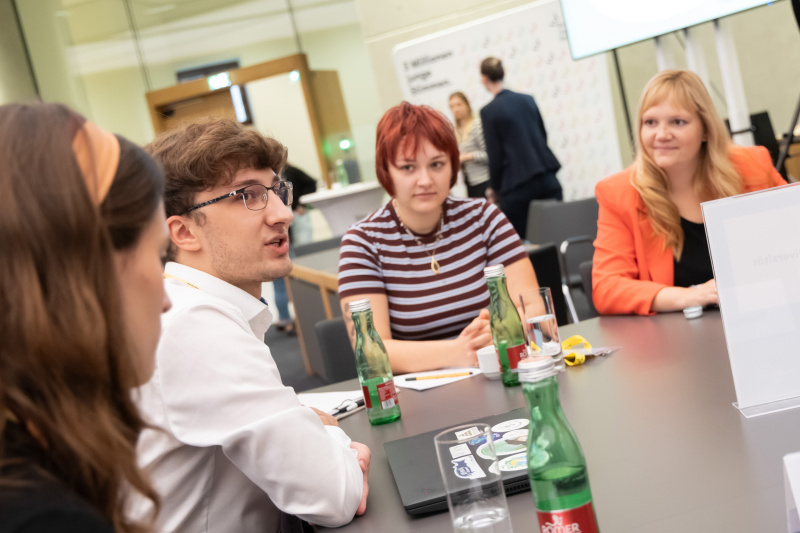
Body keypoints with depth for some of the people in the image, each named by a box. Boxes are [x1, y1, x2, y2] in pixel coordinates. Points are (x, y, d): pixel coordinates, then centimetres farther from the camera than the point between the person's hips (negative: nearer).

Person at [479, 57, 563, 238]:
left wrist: (495, 187, 7)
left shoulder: (489, 111, -6)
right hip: (547, 179, 5)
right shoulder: (528, 99, 10)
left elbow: (495, 155, -6)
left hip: (517, 187, -5)